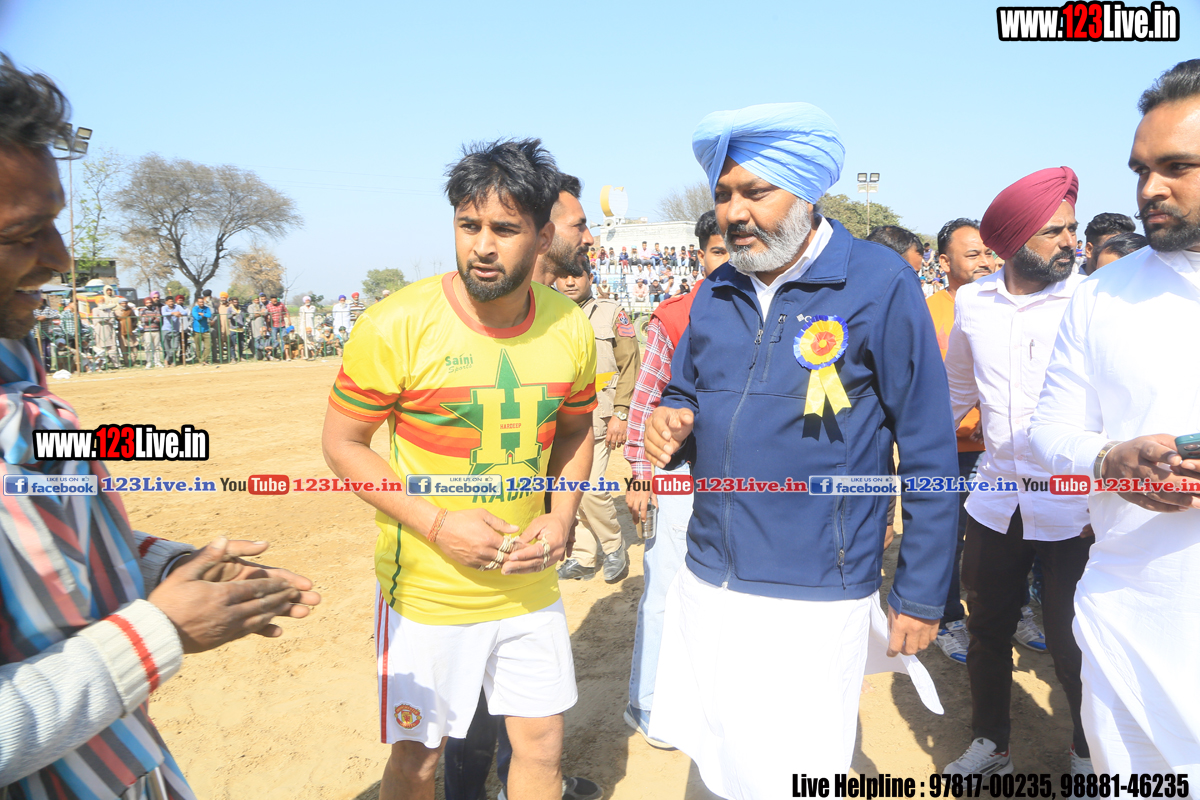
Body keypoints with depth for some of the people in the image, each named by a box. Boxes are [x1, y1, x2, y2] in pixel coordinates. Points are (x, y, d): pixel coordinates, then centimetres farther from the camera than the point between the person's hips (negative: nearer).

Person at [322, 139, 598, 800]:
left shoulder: (572, 330, -5)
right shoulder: (395, 326, -18)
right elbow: (341, 444, -8)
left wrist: (562, 515, -6)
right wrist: (436, 525, -19)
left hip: (530, 588, 3)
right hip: (426, 591, -3)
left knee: (541, 746, 17)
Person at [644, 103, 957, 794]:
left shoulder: (880, 283, -11)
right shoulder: (716, 293, 5)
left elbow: (929, 452, -9)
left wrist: (922, 595, -7)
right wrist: (672, 427, -7)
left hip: (815, 601, -5)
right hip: (706, 585, 6)